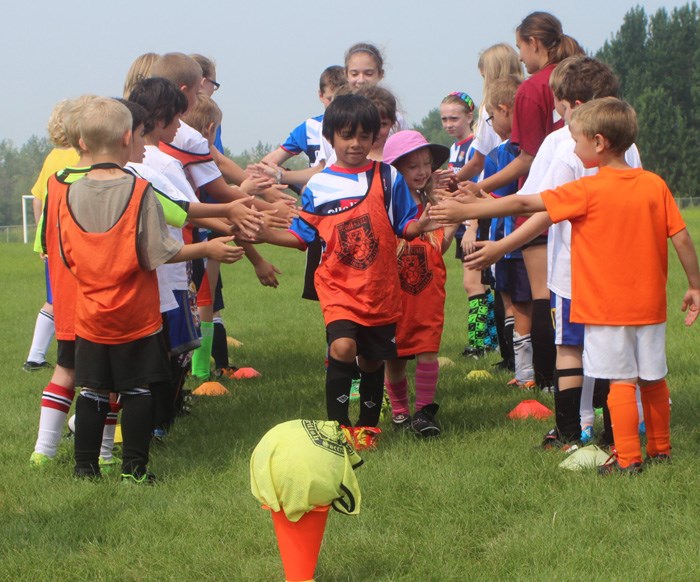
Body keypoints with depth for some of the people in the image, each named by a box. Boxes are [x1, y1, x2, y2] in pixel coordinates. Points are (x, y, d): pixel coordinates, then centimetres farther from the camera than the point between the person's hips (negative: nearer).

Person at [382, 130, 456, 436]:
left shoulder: (432, 204, 7)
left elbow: (438, 248, 11)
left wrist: (453, 222, -2)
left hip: (428, 289, 2)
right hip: (394, 292, -2)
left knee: (427, 350, -6)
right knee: (394, 355, 7)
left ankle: (424, 411, 1)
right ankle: (399, 409, 24)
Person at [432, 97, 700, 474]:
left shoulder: (588, 191, -12)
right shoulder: (655, 185, 1)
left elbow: (523, 204, -10)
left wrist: (464, 212, -4)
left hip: (606, 307, -5)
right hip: (650, 303, 5)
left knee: (621, 381, -4)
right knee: (653, 379, 15)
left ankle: (627, 459, -4)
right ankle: (660, 449, 27)